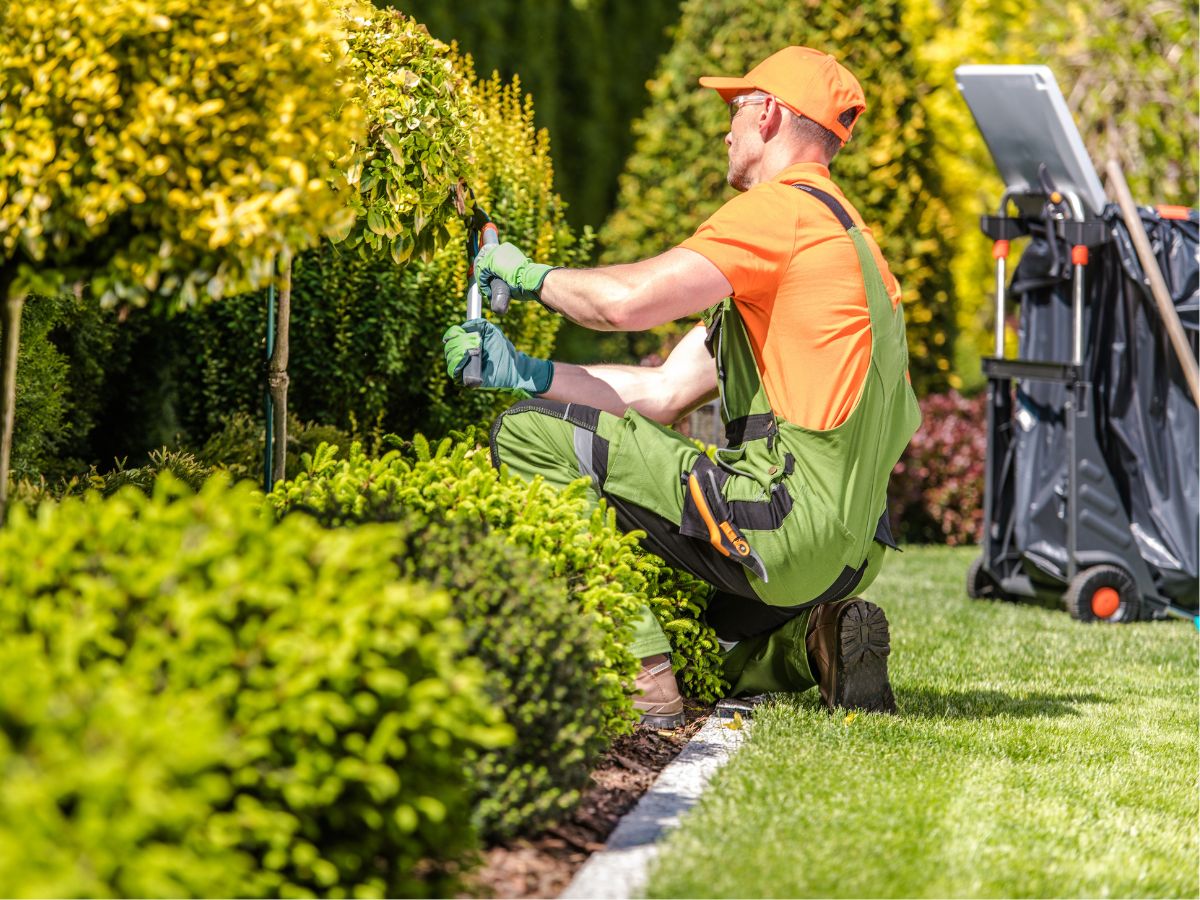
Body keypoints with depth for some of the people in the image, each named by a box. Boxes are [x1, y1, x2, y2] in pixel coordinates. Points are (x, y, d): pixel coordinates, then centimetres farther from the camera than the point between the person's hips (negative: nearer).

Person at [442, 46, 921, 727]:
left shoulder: (784, 208, -8)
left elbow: (627, 300, -19)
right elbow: (664, 394, 19)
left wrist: (530, 274, 1)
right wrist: (522, 373, 12)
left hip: (787, 521, -10)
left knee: (530, 436, -10)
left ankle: (644, 683, -16)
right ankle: (814, 639, 8)